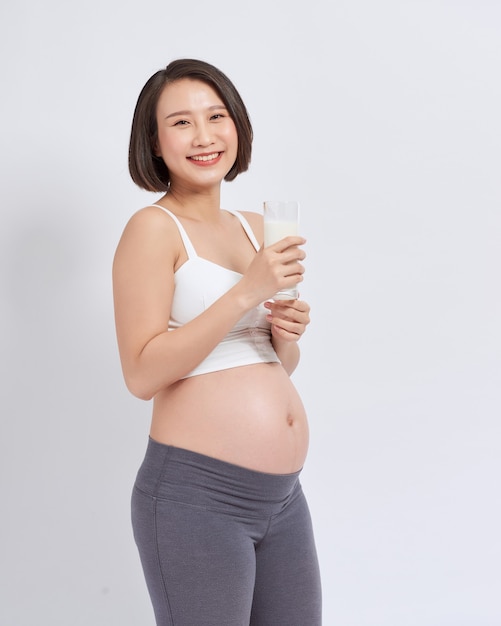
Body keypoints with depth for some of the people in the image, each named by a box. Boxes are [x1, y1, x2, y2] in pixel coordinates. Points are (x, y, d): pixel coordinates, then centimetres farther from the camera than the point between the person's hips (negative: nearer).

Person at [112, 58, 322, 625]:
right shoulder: (153, 228, -8)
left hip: (282, 495, 7)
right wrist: (247, 292, -20)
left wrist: (287, 335, -2)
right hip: (196, 495, -7)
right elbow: (142, 375, -17)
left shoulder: (256, 228, 12)